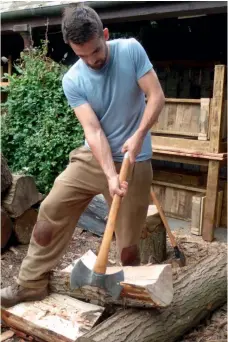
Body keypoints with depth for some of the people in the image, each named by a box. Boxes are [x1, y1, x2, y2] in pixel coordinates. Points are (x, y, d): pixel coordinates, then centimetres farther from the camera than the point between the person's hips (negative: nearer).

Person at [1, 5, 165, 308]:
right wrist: (110, 175, -28)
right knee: (49, 214, 1)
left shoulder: (131, 50, -10)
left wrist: (138, 136, -26)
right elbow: (93, 130, -16)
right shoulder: (72, 80, -9)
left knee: (128, 243, 2)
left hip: (134, 161, -2)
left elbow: (156, 96, -11)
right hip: (92, 157, 3)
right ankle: (32, 284, 18)